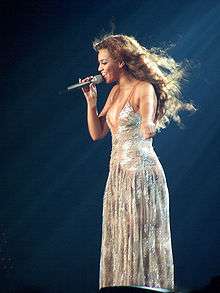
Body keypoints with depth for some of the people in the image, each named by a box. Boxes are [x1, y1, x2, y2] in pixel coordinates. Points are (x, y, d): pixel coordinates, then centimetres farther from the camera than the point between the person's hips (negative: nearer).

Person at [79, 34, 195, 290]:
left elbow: (147, 129, -25)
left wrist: (148, 127, -47)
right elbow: (97, 133, 14)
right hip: (118, 172, 8)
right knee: (118, 241, 8)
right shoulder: (115, 91, 14)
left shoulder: (144, 89, -9)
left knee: (141, 239, -5)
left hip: (141, 172, -8)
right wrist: (91, 101, 5)